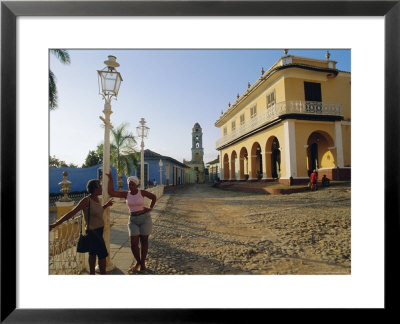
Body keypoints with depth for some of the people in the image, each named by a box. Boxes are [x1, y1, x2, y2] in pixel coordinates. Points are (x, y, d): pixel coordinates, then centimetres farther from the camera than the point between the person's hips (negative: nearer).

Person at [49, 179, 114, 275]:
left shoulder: (97, 199, 2)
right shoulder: (86, 200, -22)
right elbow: (72, 213, -21)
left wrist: (106, 205, 11)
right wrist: (55, 224, -21)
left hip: (99, 230, 8)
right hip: (93, 232, -8)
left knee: (93, 253, 19)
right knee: (103, 254, 2)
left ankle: (92, 273, 33)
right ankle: (103, 273, 15)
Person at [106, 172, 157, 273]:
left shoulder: (142, 192, -6)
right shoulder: (126, 194, 0)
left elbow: (154, 197, 7)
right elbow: (111, 192, -8)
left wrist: (150, 208, 0)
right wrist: (110, 179, -8)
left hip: (145, 218, -2)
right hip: (133, 220, 2)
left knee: (144, 241, 7)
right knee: (134, 243, -1)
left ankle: (142, 263, 22)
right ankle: (138, 262, 23)